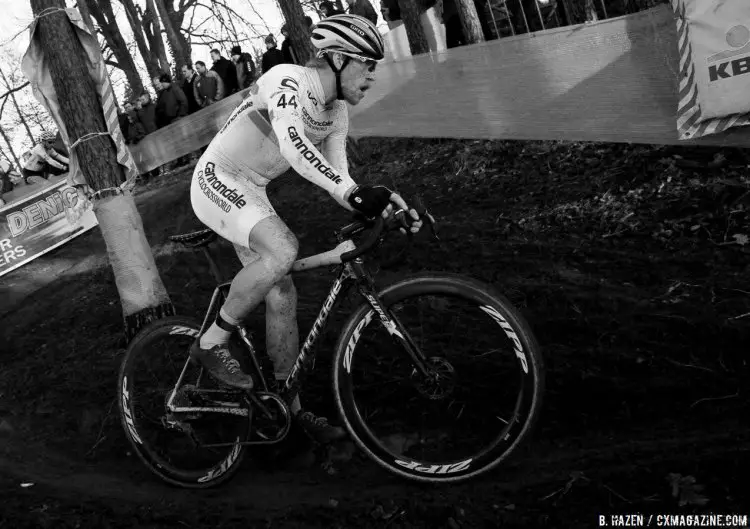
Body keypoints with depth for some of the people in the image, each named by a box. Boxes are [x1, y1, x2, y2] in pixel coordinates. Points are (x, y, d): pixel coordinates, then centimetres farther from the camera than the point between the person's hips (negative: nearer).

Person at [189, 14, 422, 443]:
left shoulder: (336, 113, 3)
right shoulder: (287, 80, -23)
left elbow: (337, 179, -1)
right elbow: (292, 143, -43)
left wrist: (382, 209, -18)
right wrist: (354, 192, -53)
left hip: (252, 193, 8)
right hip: (217, 180, -8)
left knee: (283, 297, 2)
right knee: (283, 249, -33)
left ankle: (291, 407, 14)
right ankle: (212, 343, -14)